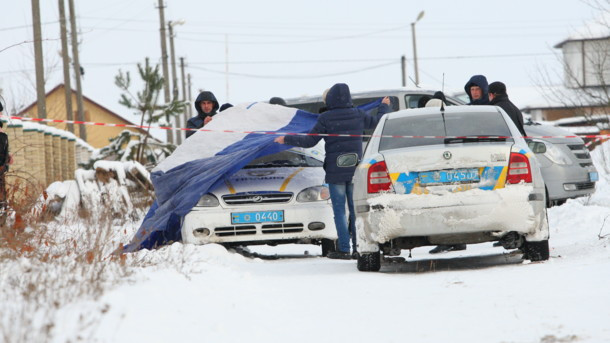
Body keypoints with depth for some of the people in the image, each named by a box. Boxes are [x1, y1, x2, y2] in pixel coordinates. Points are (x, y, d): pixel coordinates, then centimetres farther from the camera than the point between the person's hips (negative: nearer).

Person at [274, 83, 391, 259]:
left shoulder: (325, 118, -10)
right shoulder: (358, 115, 2)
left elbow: (310, 141, -7)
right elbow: (377, 121, 20)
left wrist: (286, 139, 6)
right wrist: (384, 107, 40)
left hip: (335, 171, -4)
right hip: (355, 170, 4)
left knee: (340, 210, -1)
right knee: (355, 210, 9)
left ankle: (344, 249, -4)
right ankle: (359, 247, 6)